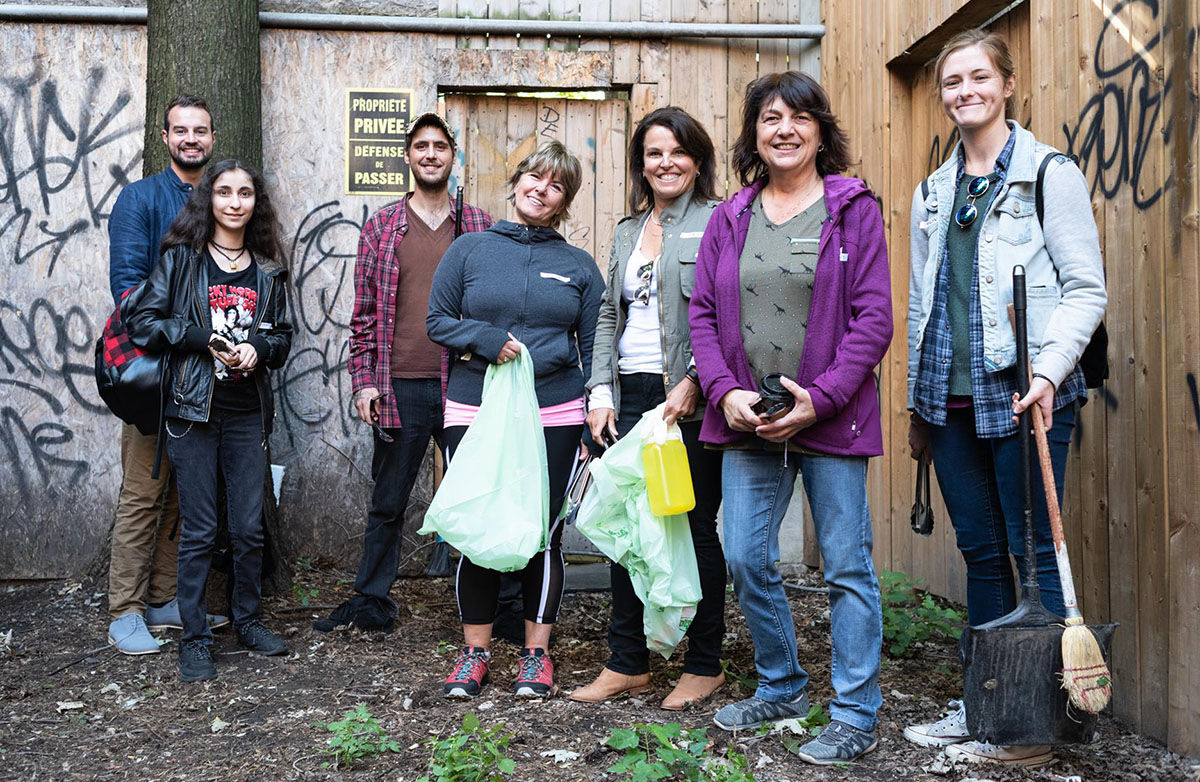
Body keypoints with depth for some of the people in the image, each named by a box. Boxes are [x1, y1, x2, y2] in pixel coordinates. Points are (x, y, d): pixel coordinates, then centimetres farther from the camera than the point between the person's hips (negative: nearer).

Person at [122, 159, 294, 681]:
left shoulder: (267, 271, 11)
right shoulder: (181, 258, 1)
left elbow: (283, 337, 15)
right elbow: (140, 318, -5)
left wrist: (258, 348, -6)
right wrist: (205, 337, -14)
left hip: (248, 413, 3)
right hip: (194, 410, -3)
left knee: (250, 528, 7)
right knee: (199, 530, 1)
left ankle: (248, 619, 26)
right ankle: (195, 639, 12)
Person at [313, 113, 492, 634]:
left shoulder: (480, 226, 7)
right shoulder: (381, 228, 7)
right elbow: (364, 312, 7)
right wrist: (364, 381, 0)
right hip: (401, 390, 0)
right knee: (387, 503, 10)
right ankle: (371, 605, 24)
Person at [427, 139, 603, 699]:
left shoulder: (578, 265, 9)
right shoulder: (469, 249, 7)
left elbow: (592, 346, 9)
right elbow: (437, 321, 7)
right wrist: (488, 339, -11)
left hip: (554, 417, 1)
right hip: (473, 415, 0)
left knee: (544, 535, 4)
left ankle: (536, 653, 20)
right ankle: (475, 652, 20)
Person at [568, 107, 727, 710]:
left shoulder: (718, 222, -2)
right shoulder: (628, 231, 18)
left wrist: (693, 381, -17)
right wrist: (601, 392, 8)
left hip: (690, 401, -6)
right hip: (632, 396, 6)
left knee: (694, 529, 3)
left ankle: (705, 665, 18)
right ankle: (627, 663, 20)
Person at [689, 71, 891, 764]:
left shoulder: (853, 208, -1)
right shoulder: (729, 219, 11)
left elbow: (874, 318, -6)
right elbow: (703, 314, 9)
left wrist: (816, 399, -15)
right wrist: (727, 392, -7)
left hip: (832, 419, -4)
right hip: (747, 422, 4)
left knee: (848, 567, 2)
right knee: (746, 561, 8)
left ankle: (856, 716, 15)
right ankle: (782, 688, 30)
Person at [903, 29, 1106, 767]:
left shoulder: (1049, 172, -1)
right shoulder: (933, 192, 16)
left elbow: (1086, 288, -5)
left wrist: (1048, 373, -18)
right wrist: (918, 403, 17)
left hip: (1022, 395, -5)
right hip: (952, 398, 6)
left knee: (1035, 554, -1)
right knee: (982, 553, 11)